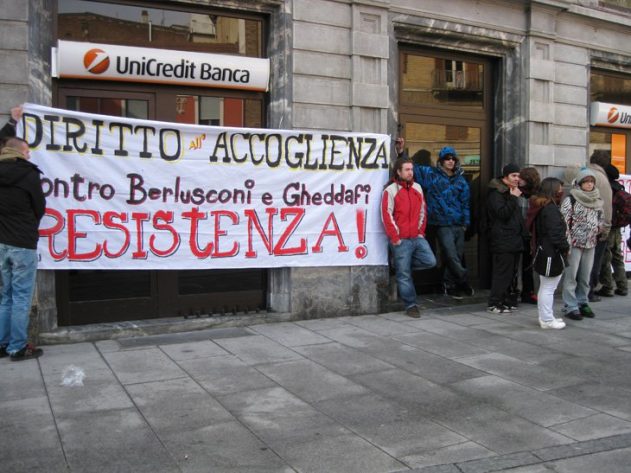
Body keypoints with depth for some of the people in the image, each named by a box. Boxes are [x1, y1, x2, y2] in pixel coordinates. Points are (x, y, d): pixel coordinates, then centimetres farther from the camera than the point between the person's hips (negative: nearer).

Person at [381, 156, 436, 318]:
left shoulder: (417, 188, 12)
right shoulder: (390, 190, -6)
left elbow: (422, 211, 17)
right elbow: (386, 215, -9)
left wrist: (421, 231, 8)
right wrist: (395, 238, -10)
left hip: (417, 237, 6)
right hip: (401, 240, -5)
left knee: (430, 261, -5)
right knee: (404, 275, -1)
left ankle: (402, 265, 15)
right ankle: (411, 305, 11)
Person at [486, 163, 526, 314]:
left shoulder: (511, 192, 20)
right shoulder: (496, 193, -9)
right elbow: (502, 213, -21)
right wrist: (513, 198, -19)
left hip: (513, 239, 10)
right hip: (502, 241, -9)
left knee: (510, 272, 11)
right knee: (502, 272, -10)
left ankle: (505, 300, 19)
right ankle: (494, 304, -6)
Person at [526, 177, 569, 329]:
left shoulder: (540, 207, 13)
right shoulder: (550, 209, -20)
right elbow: (556, 233, -23)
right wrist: (565, 247, -8)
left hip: (543, 252, 11)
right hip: (552, 254, -11)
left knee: (545, 287, 18)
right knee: (548, 288, -3)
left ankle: (545, 317, 28)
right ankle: (547, 320, 5)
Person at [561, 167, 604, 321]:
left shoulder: (598, 200, 10)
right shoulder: (570, 199, -8)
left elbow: (601, 219, 23)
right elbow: (564, 221, -12)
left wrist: (598, 229, 2)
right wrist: (567, 244, -15)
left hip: (591, 244, 6)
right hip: (575, 243, -5)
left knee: (585, 276, 12)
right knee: (571, 276, -3)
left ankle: (582, 303, 23)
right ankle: (570, 307, 3)